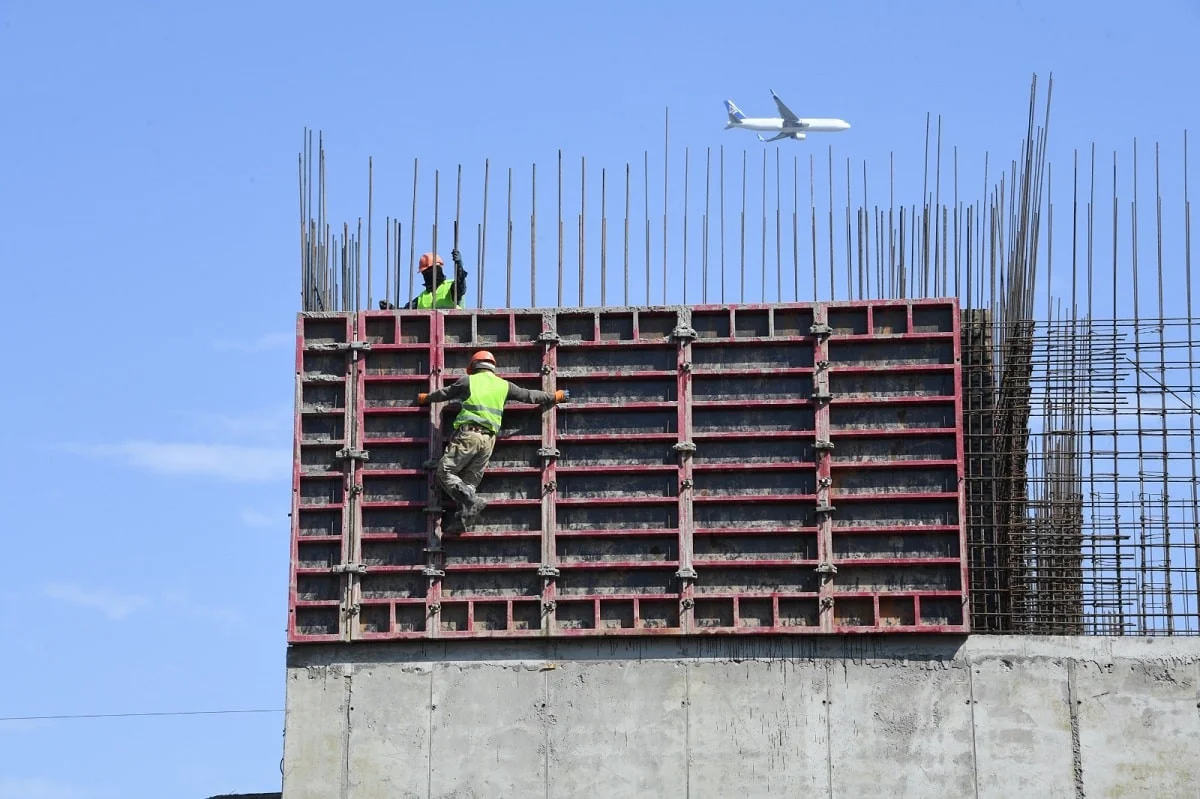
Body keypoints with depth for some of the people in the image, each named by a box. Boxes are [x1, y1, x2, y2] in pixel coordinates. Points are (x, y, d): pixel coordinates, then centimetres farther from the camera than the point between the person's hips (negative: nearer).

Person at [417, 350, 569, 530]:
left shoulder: (468, 381, 7)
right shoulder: (504, 386, 15)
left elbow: (444, 393, 19)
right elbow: (528, 395, 24)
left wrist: (425, 398, 39)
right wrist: (554, 397, 39)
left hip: (468, 434, -4)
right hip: (488, 439, 4)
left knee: (445, 472, -1)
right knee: (470, 481, 9)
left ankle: (471, 502, -23)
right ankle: (465, 517, -13)